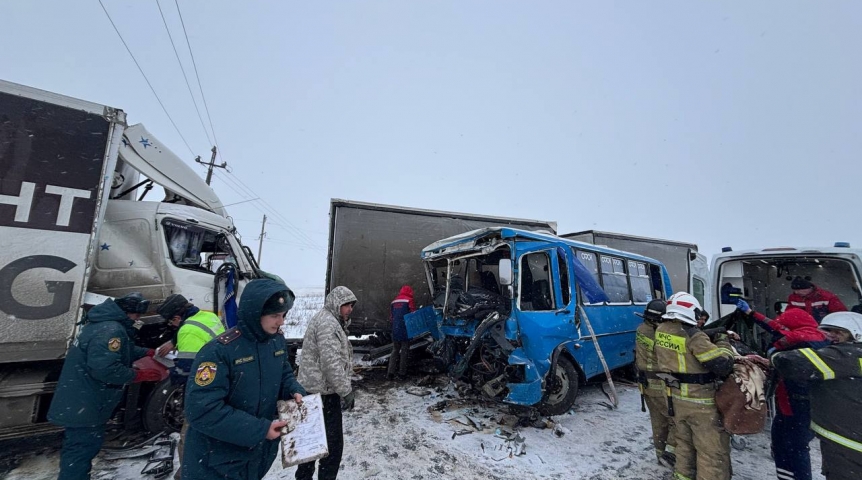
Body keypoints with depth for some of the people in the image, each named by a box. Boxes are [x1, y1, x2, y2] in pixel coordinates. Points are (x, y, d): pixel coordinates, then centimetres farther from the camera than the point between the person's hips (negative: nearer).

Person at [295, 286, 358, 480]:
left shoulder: (327, 320, 16)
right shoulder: (327, 323, -19)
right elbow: (331, 363, -25)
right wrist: (346, 391, -19)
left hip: (314, 389, 11)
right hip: (323, 391, -11)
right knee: (333, 443, -1)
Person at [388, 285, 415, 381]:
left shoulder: (393, 302, 12)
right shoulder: (409, 301, -5)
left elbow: (391, 317, 15)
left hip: (395, 330, 5)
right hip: (405, 330, -5)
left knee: (395, 351, 14)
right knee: (404, 352, 5)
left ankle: (390, 372, 8)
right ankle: (402, 374, 8)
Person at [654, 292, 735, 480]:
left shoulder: (661, 331, -3)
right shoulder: (693, 336, -24)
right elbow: (723, 365, -22)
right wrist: (723, 342, -6)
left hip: (674, 397, 7)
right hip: (699, 402, -7)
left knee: (684, 441, 25)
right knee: (712, 449, 8)